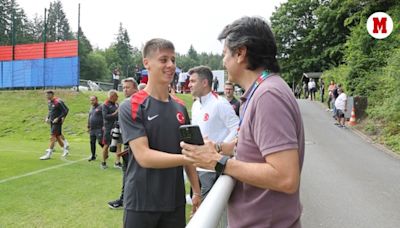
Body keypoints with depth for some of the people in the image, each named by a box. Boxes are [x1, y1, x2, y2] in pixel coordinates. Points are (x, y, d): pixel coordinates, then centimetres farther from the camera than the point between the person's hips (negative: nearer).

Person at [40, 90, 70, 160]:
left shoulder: (58, 102, -16)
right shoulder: (49, 102, 11)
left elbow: (66, 110, -17)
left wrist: (58, 118, -19)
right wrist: (47, 118, 9)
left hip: (57, 122, -9)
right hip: (52, 122, 9)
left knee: (52, 137, -9)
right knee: (58, 137, 14)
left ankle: (49, 154, -6)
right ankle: (65, 150, 28)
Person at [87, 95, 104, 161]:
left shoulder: (101, 107, -9)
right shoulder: (91, 108, 17)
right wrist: (88, 126, 21)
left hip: (99, 129, -8)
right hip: (92, 129, 8)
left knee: (100, 142, -8)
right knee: (92, 142, 11)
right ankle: (93, 156, 21)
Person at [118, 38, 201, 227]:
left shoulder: (180, 108, 5)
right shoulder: (131, 108, -11)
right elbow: (143, 156, -19)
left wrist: (196, 191, 7)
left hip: (175, 202, 5)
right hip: (141, 204, -4)